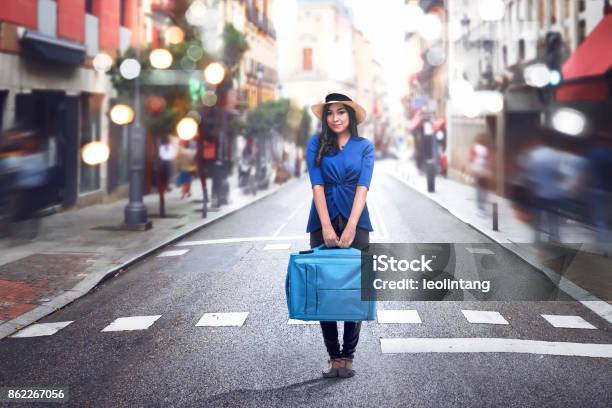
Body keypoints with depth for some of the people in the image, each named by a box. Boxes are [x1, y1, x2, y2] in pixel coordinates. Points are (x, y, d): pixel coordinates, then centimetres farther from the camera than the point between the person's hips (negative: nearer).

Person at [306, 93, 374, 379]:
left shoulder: (364, 146, 3)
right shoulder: (316, 144, 3)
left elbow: (363, 187, -7)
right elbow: (317, 185, -6)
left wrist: (350, 227, -19)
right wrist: (327, 226, -17)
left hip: (355, 222, 0)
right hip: (323, 221, 0)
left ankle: (348, 356, 8)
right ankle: (333, 356, 9)